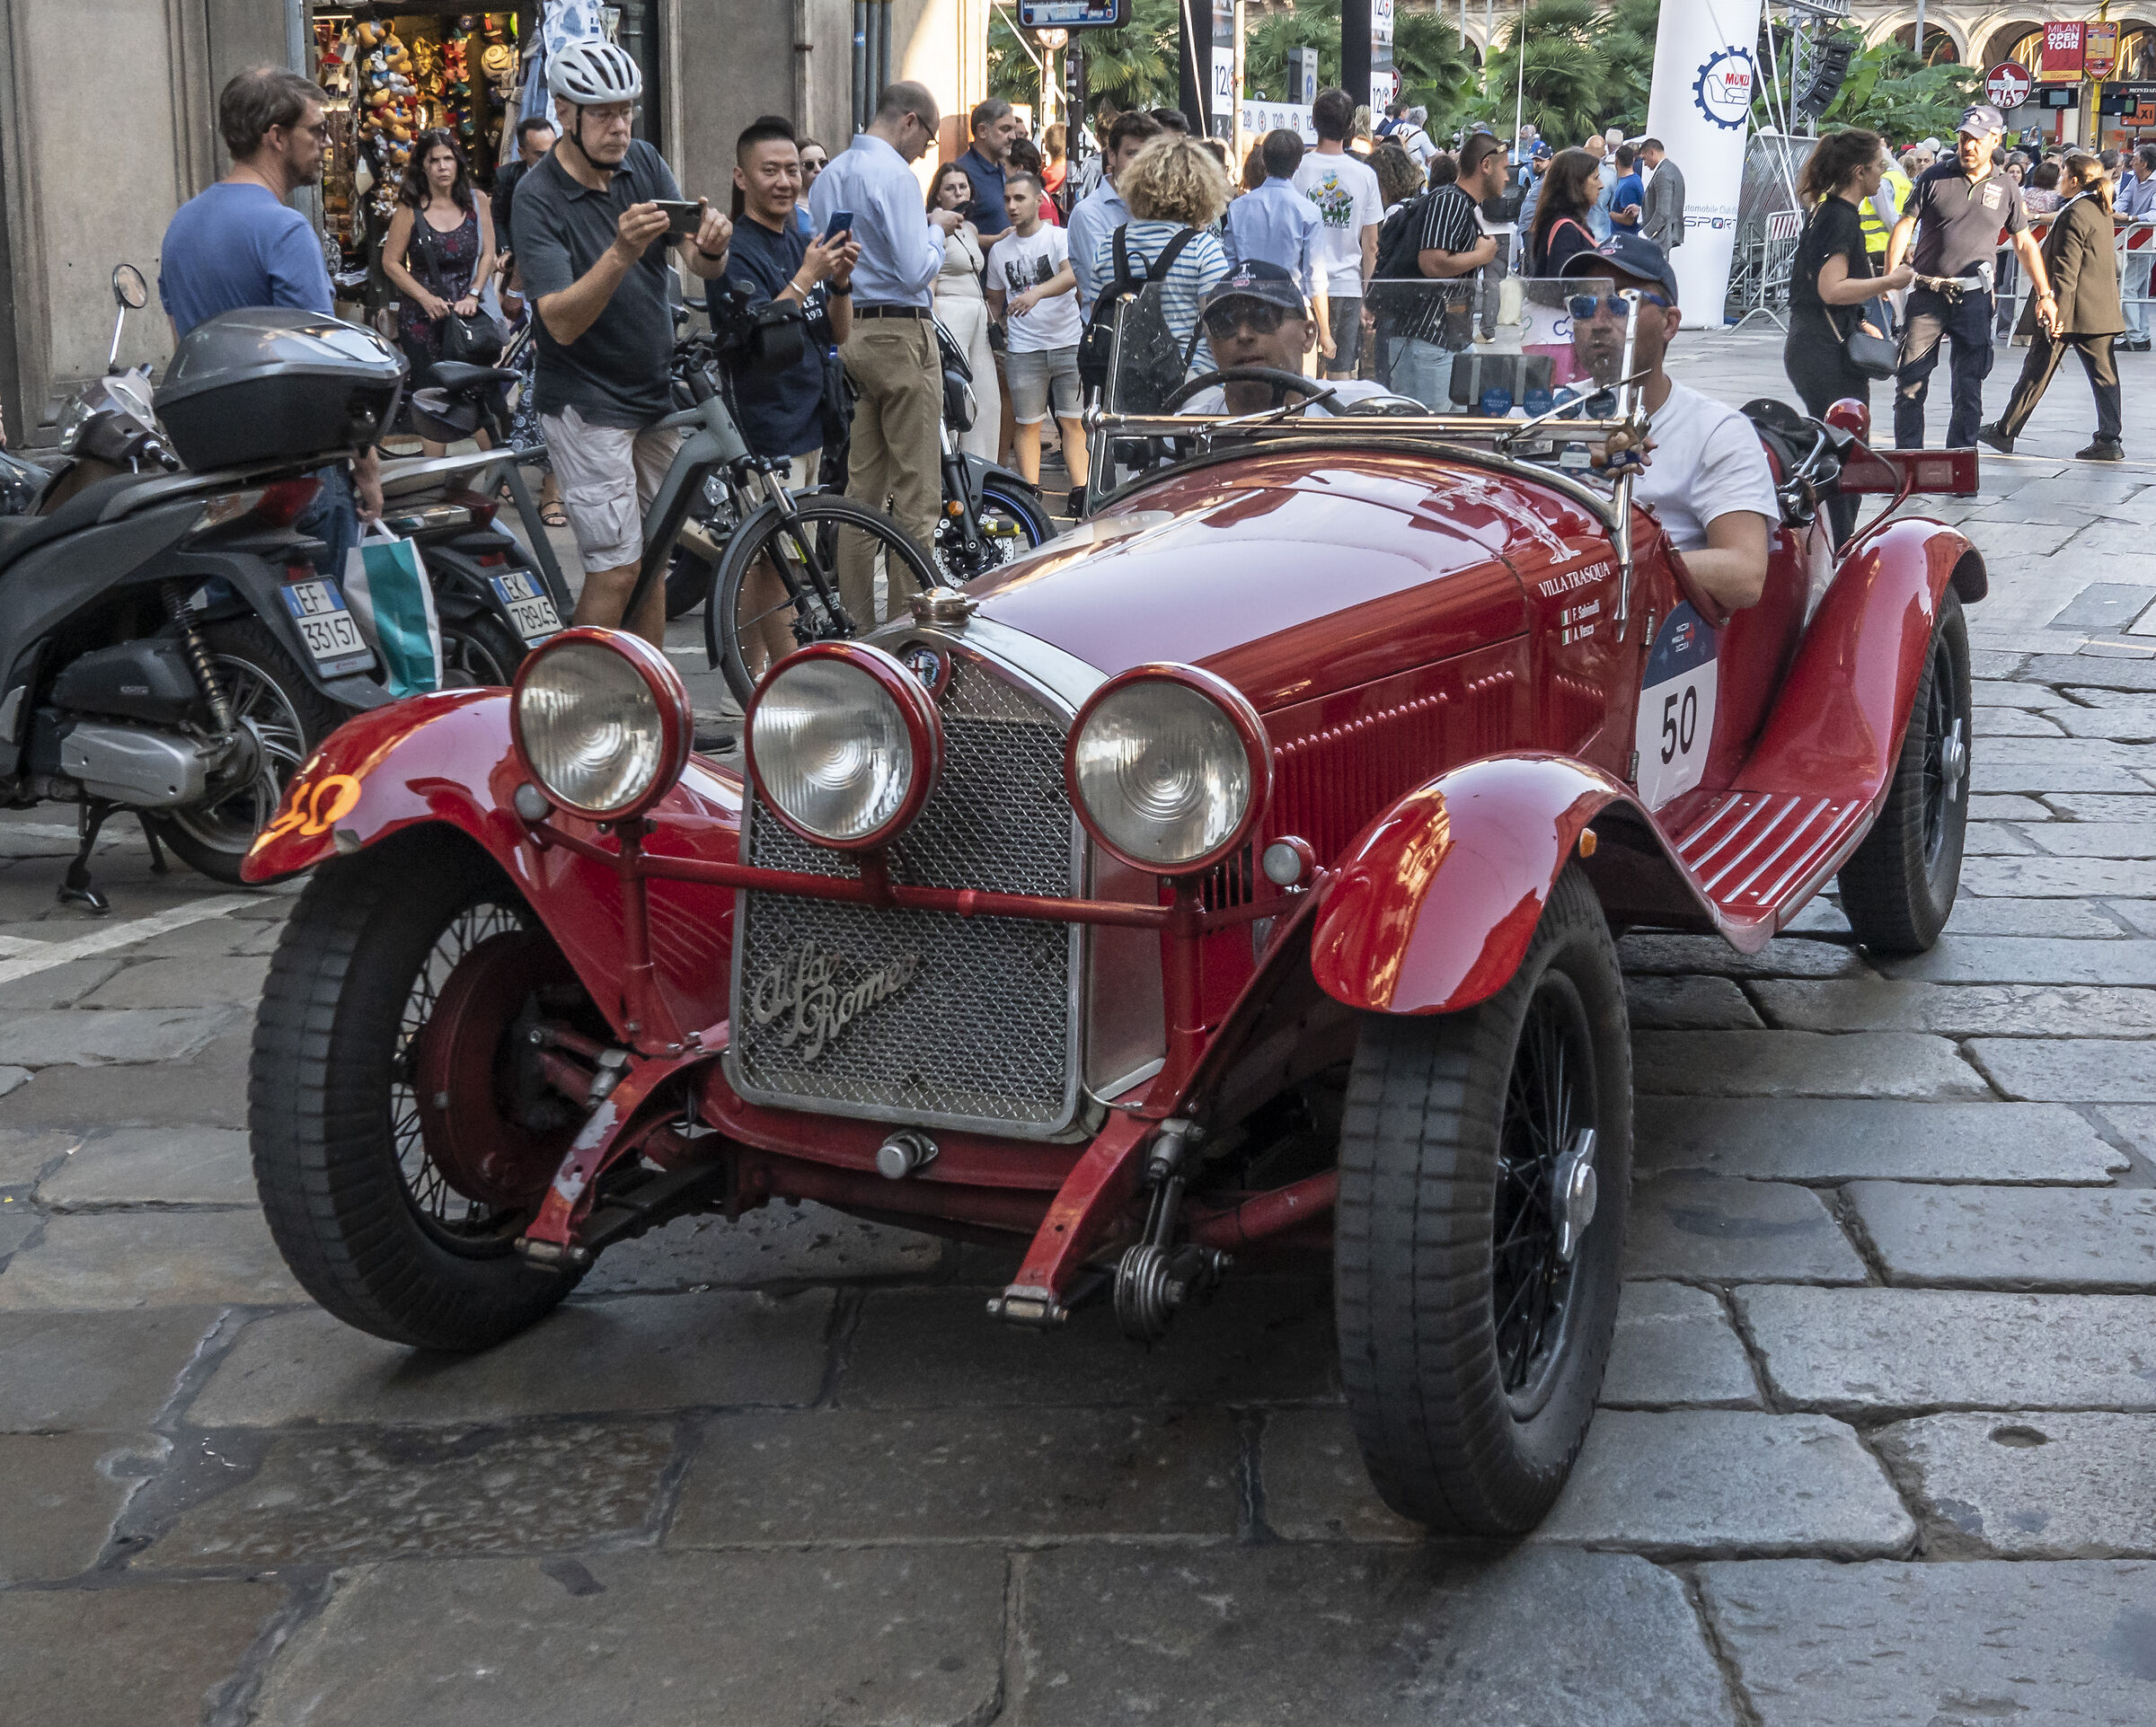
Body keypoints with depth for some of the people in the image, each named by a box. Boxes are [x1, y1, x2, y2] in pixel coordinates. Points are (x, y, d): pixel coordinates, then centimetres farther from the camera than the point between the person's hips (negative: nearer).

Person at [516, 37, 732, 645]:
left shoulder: (644, 161, 1)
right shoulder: (538, 197, -15)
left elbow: (701, 266, -5)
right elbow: (562, 323, -24)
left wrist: (711, 245, -30)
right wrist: (622, 253, -39)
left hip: (656, 391, 6)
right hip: (588, 404, -6)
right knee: (616, 569, -9)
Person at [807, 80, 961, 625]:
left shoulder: (828, 176, 13)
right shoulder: (895, 175, -13)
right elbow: (917, 272, -19)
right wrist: (937, 229, 1)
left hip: (844, 333, 8)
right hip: (900, 334, -8)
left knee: (861, 485, 11)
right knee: (916, 491, -3)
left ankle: (856, 618, 14)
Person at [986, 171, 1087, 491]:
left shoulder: (1060, 237, -2)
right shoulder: (999, 250, 10)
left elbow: (1072, 275, -22)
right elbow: (995, 301, 21)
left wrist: (1037, 292, -37)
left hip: (1068, 343, -3)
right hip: (1023, 350, 3)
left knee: (1073, 422, -2)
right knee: (1028, 425, 3)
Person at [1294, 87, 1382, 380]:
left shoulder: (1298, 169, -4)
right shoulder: (1364, 174, 0)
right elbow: (1370, 246, 3)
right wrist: (1368, 295, 12)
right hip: (1348, 284, 1)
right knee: (1342, 372, 6)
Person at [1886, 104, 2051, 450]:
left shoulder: (2006, 190, 6)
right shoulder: (1935, 178, 1)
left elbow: (2025, 243, 13)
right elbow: (1905, 225, 1)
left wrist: (2045, 294, 9)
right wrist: (1890, 274, -13)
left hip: (1974, 300, 1)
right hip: (1926, 295, -1)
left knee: (1969, 389, 3)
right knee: (1910, 381, -2)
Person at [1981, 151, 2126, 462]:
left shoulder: (2074, 213, -14)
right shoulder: (2103, 211, 14)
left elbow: (2066, 268, -20)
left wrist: (2055, 308, -21)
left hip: (2073, 309, -8)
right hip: (2101, 308, 8)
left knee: (2037, 370, 2)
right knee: (2103, 373, 4)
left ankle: (2005, 433, 12)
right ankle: (2109, 440, -1)